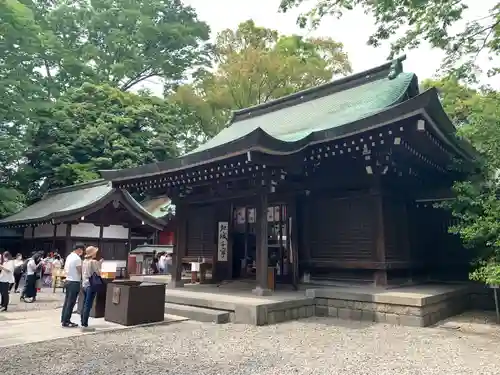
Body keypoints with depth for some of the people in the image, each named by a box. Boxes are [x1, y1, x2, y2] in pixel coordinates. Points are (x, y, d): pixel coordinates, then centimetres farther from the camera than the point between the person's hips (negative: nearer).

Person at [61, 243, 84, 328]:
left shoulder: (69, 256, 10)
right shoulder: (77, 258, -18)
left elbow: (65, 269, 18)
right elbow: (80, 271, -16)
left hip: (68, 281, 9)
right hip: (74, 282, -9)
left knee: (67, 301, 14)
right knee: (71, 303, -3)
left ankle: (64, 319, 20)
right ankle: (66, 322, 1)